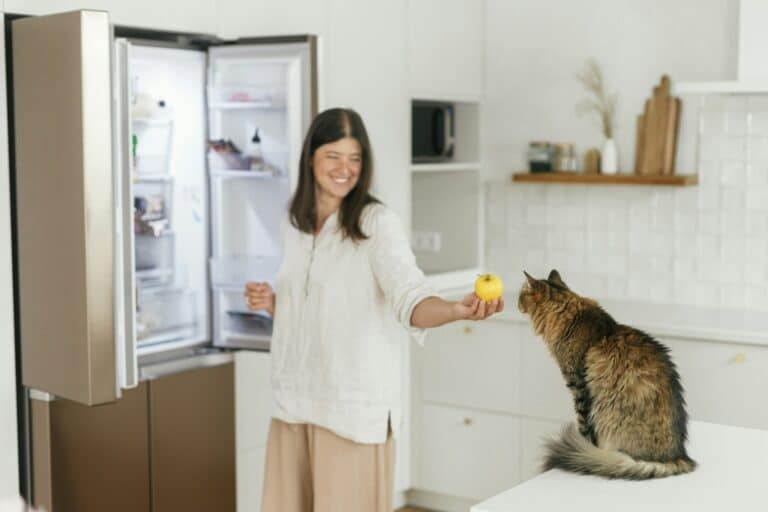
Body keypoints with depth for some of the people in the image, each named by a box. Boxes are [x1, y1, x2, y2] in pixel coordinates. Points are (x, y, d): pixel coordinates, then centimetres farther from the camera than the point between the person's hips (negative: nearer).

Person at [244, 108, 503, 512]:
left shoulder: (377, 223, -11)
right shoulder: (295, 224, 7)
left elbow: (410, 301, -26)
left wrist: (457, 310, -45)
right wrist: (271, 303, -1)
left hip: (354, 405, -6)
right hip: (294, 400, 6)